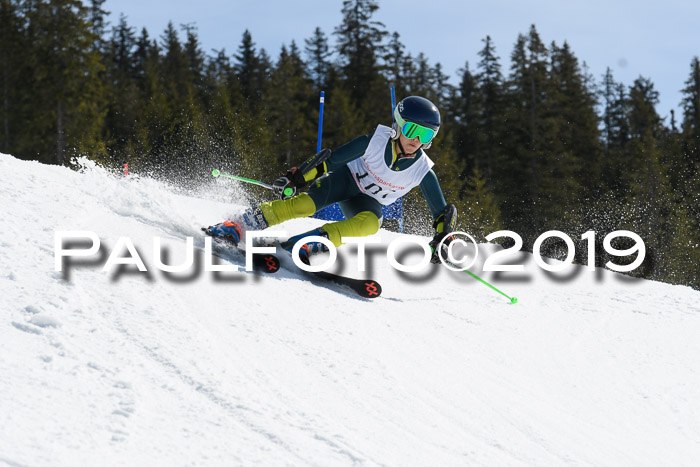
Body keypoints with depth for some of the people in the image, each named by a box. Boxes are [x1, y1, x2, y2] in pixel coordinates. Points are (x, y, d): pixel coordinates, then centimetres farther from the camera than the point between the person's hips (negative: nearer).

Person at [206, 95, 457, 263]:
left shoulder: (422, 172, -17)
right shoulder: (375, 142, -23)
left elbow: (442, 212, -8)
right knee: (306, 203, -30)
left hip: (367, 201, 2)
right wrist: (298, 177, -19)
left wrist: (441, 241, -22)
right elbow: (332, 159, -16)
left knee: (371, 223, -35)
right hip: (346, 179, -2)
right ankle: (237, 226, -26)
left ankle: (310, 243, -35)